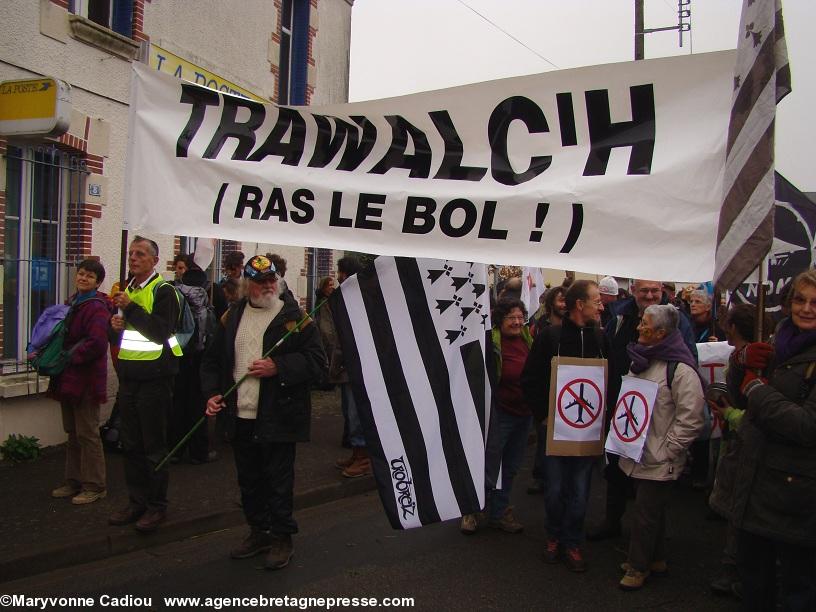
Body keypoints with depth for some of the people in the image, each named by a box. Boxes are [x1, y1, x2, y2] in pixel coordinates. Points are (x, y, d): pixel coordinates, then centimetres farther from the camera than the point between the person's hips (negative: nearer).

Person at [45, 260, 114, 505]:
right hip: (69, 378, 9)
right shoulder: (72, 303, 13)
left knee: (87, 434, -1)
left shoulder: (96, 308, -15)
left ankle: (95, 486, 9)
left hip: (87, 379, -9)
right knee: (73, 433, 16)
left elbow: (97, 343, -25)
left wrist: (71, 358, -15)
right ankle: (74, 481, 27)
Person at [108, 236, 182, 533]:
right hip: (128, 376, 8)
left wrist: (131, 308, -23)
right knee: (131, 444, 13)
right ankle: (137, 502, 24)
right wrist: (116, 325, 1)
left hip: (154, 378, -8)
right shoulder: (127, 290, 15)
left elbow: (162, 332, -21)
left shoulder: (163, 291, -9)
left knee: (154, 446, 0)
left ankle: (157, 506, 11)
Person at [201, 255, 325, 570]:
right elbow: (212, 359, 16)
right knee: (249, 481, 17)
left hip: (278, 417, -5)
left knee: (278, 481, 4)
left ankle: (282, 538, 21)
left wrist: (278, 367, -20)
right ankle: (259, 532, 34)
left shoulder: (294, 317, -4)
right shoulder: (232, 317, 10)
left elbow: (315, 360, -10)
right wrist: (212, 393, 3)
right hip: (240, 417, 5)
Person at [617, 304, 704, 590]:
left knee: (646, 514, 4)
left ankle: (639, 566, 20)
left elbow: (691, 418, -21)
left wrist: (667, 449, -18)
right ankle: (656, 559, 36)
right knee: (651, 510, 20)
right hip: (638, 453, 8)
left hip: (659, 460, -8)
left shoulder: (681, 369, -20)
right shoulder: (643, 359, 9)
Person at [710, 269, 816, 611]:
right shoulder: (781, 343, 9)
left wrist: (757, 388, -14)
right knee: (753, 575, 21)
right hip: (753, 480, 7)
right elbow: (740, 396, 18)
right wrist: (742, 359, -3)